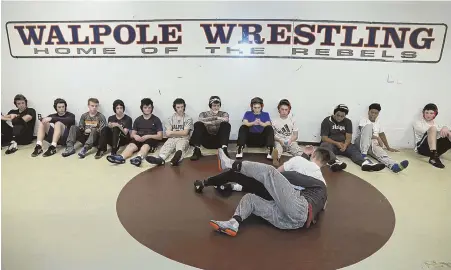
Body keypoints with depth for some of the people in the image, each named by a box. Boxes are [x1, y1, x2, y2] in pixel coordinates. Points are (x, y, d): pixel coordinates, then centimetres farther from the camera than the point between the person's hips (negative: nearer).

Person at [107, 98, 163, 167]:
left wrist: (147, 136, -15)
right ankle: (121, 157, -59)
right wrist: (135, 136, -10)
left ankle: (138, 158, -68)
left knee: (145, 147, -37)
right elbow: (132, 134, 16)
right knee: (131, 145, -30)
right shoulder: (137, 120, 17)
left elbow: (160, 137, 0)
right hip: (139, 139, 3)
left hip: (151, 140, -3)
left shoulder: (156, 120, 7)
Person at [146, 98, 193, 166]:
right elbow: (167, 134, 8)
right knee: (166, 147, -31)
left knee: (180, 146, -39)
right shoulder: (171, 118, 14)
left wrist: (172, 132, -1)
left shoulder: (188, 118, 6)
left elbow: (185, 133, -3)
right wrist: (180, 133, -3)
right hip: (172, 139, 3)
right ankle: (160, 159, -65)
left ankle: (177, 158, -75)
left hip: (183, 139, -3)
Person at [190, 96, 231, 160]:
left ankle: (224, 149, -40)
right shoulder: (203, 114, 16)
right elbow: (201, 121, -9)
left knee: (226, 124, -25)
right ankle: (197, 150, -31)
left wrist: (210, 122, -13)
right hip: (207, 141, 1)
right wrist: (216, 118, -10)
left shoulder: (224, 114, 14)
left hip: (218, 141, 0)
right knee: (198, 124, -22)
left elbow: (226, 120, -11)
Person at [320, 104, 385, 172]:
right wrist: (336, 143, -22)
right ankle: (334, 162, -68)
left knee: (354, 149, -25)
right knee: (326, 147, -38)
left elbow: (349, 137, 1)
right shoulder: (327, 121, -1)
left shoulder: (348, 122, 9)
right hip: (330, 143, -4)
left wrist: (345, 145, -22)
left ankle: (365, 163, -54)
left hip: (343, 144, 4)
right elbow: (324, 138, -8)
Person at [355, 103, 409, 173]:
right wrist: (377, 138, -12)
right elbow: (364, 132, -8)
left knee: (379, 151, -34)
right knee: (369, 126, -29)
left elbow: (382, 135, 25)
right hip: (361, 143, -3)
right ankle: (363, 154, -37)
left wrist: (388, 147, 21)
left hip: (373, 144, 3)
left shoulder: (378, 123, 21)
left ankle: (394, 165, -67)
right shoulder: (364, 120, 5)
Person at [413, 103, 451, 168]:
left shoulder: (436, 123, 22)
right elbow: (425, 131, -15)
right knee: (432, 128, -29)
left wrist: (445, 128, -19)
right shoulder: (418, 122, 8)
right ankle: (434, 156, -41)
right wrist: (441, 130, -28)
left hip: (435, 146, 4)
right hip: (422, 147, -4)